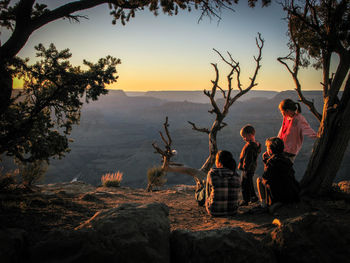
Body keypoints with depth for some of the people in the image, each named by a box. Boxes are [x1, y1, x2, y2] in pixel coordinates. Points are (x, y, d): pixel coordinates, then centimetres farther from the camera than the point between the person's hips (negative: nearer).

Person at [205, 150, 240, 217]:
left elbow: (208, 193, -2)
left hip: (214, 211, -2)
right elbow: (237, 192, 7)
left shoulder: (212, 173, -16)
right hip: (232, 211, 3)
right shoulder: (237, 177, -9)